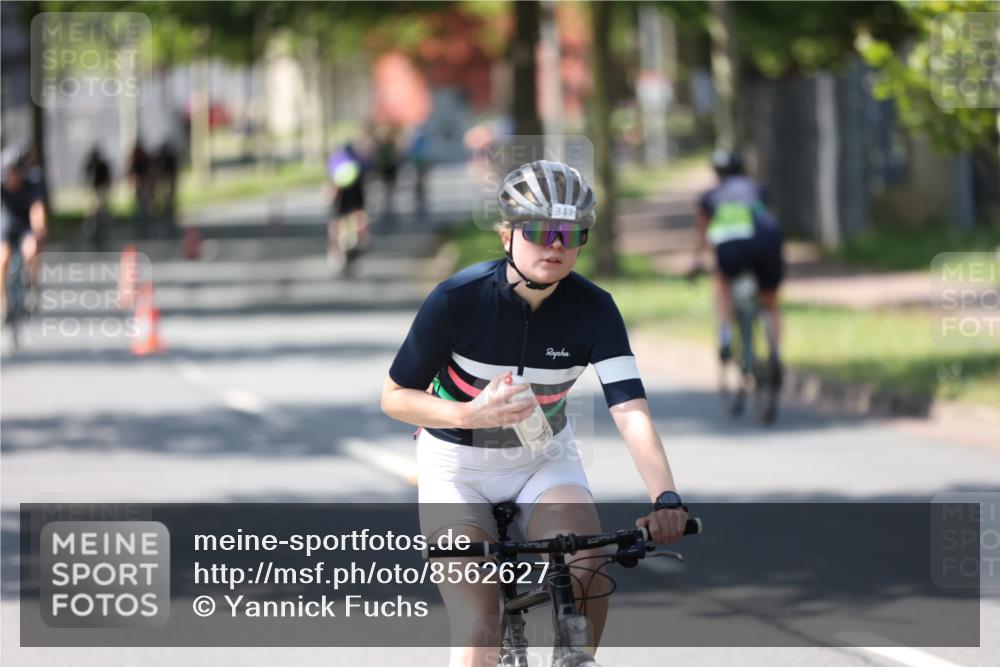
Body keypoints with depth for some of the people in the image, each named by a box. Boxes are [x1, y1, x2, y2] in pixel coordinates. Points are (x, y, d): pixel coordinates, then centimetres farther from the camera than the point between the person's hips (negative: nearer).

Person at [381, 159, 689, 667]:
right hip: (458, 468, -2)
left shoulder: (592, 310, -17)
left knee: (587, 574, -26)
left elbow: (630, 410, -27)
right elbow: (394, 397, -13)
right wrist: (472, 415, -31)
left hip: (545, 460, 2)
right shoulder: (458, 300, -22)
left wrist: (666, 500, -43)